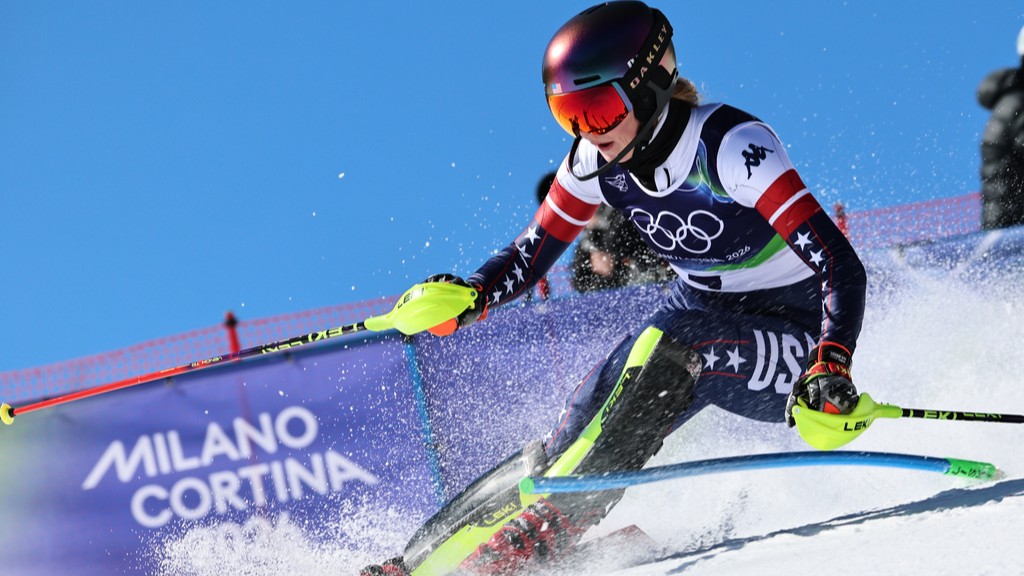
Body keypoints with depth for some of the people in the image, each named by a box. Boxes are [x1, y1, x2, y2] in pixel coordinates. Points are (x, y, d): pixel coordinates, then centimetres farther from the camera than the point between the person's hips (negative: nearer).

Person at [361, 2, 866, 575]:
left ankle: (544, 525, -31)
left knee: (670, 346, -33)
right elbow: (531, 253, 2)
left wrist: (830, 371, -49)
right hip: (702, 316, 6)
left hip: (793, 335, -6)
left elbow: (841, 266, -33)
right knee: (572, 436, -12)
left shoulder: (730, 146, -28)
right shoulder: (596, 159, -9)